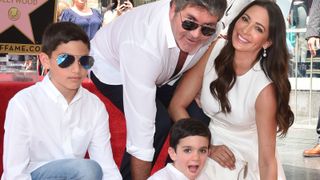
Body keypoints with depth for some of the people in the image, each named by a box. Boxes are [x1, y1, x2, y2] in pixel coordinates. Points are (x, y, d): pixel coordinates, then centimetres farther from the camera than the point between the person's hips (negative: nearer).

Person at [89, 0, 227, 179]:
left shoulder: (207, 29, -25)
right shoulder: (143, 45, -43)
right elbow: (141, 126, -42)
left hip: (159, 73, 6)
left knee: (198, 116, -11)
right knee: (159, 122, -27)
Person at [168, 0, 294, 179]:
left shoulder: (265, 88, -23)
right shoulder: (215, 50, -16)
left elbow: (268, 161, -19)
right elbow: (177, 105, -9)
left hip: (251, 159, -1)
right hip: (212, 146, 1)